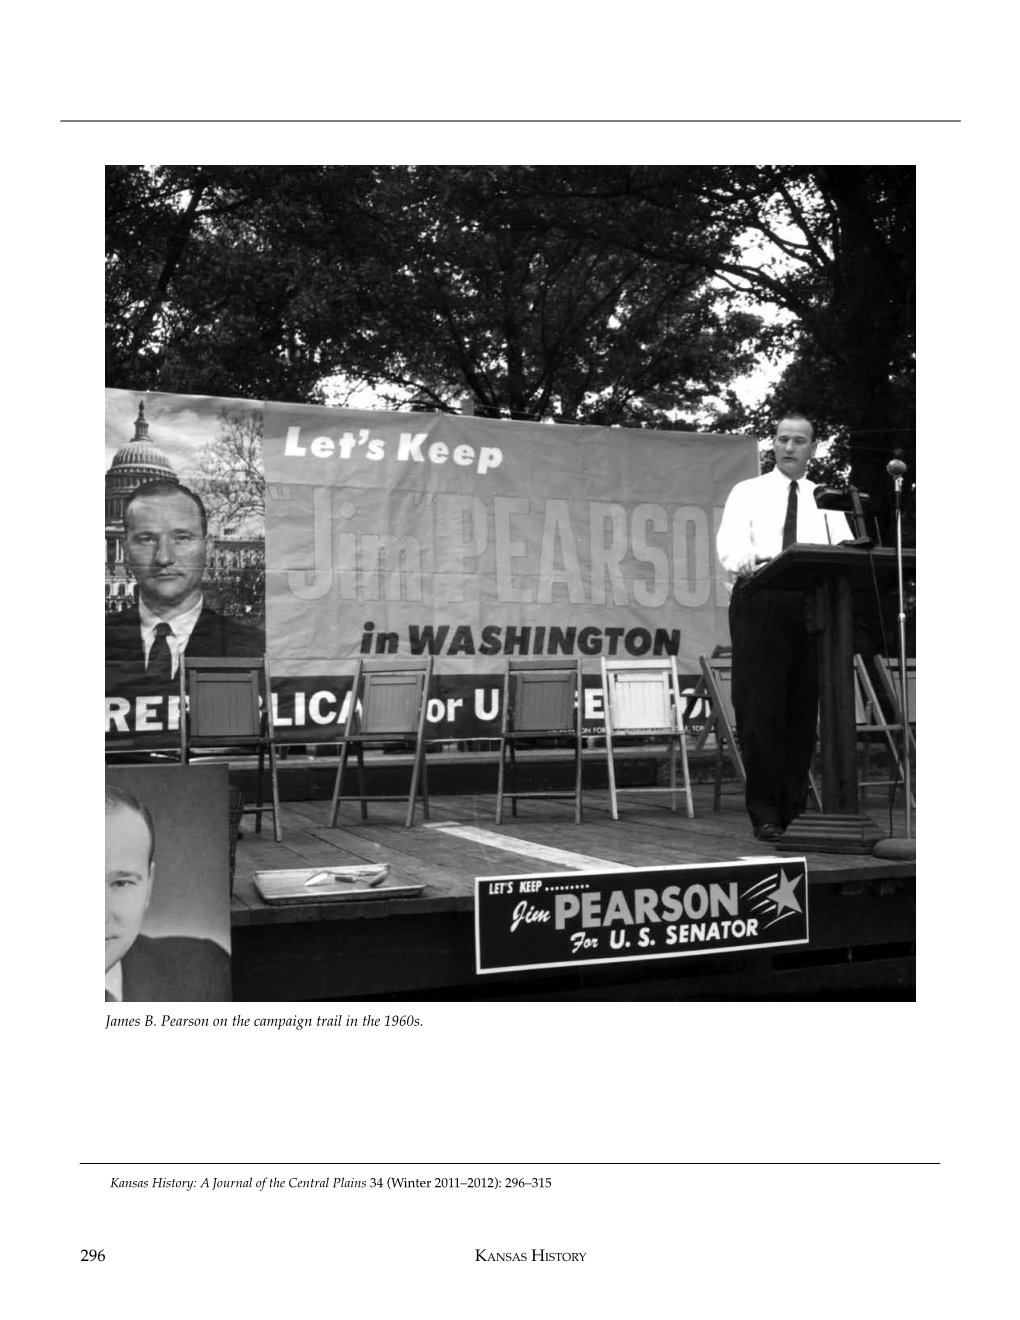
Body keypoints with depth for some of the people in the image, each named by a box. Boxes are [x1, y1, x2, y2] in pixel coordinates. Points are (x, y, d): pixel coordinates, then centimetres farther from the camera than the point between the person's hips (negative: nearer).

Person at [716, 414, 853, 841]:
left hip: (812, 601, 3)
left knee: (803, 708, 2)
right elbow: (729, 546, -2)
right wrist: (752, 564, -25)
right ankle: (764, 812, -4)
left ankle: (795, 807, 10)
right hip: (761, 600, -2)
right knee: (759, 706, -8)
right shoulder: (748, 492, 14)